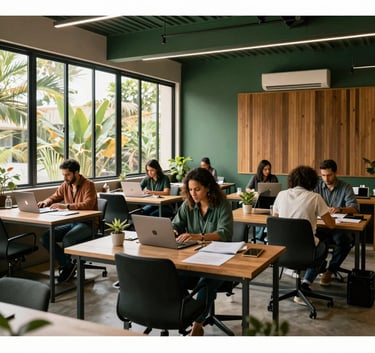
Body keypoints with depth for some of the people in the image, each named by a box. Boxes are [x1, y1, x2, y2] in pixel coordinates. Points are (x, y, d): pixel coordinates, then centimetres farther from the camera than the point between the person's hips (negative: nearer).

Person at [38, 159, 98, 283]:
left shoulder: (88, 185, -12)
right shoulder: (65, 185, 8)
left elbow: (88, 205, -27)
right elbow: (54, 197, 19)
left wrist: (65, 206, -35)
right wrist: (45, 202, -5)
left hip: (87, 224, -7)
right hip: (71, 223, 7)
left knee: (67, 239, -34)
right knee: (44, 237, -13)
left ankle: (67, 266, -4)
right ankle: (68, 266, -5)